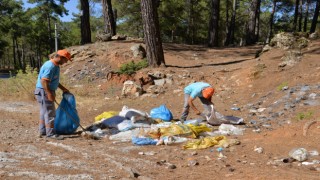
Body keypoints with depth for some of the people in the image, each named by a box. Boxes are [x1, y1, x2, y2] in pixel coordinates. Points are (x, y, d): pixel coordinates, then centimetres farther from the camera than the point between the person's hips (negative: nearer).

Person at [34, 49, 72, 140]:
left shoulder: (56, 66, 12)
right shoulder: (50, 66, -21)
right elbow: (44, 81, -26)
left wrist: (62, 88, 22)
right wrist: (49, 93, -29)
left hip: (47, 92, 11)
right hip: (44, 92, -11)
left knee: (44, 112, 16)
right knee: (50, 113, -6)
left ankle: (42, 132, 25)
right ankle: (51, 133, -2)